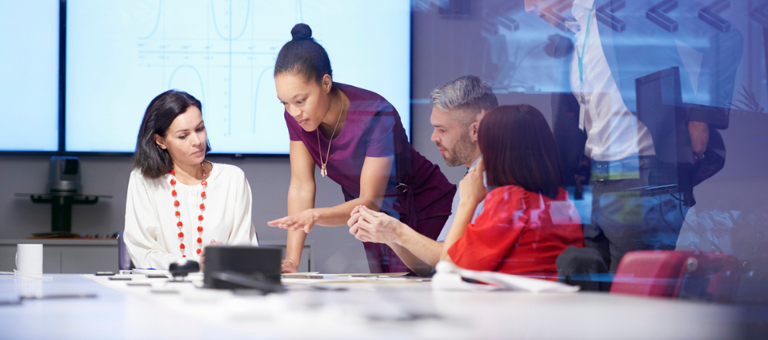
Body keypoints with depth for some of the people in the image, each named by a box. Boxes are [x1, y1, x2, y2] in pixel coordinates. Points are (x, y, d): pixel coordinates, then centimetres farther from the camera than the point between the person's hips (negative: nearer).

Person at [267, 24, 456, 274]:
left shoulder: (377, 116, -30)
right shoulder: (295, 115, -14)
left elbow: (371, 202, -29)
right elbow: (301, 186, -11)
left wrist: (316, 216, -47)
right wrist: (292, 260, -21)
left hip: (425, 213, -5)